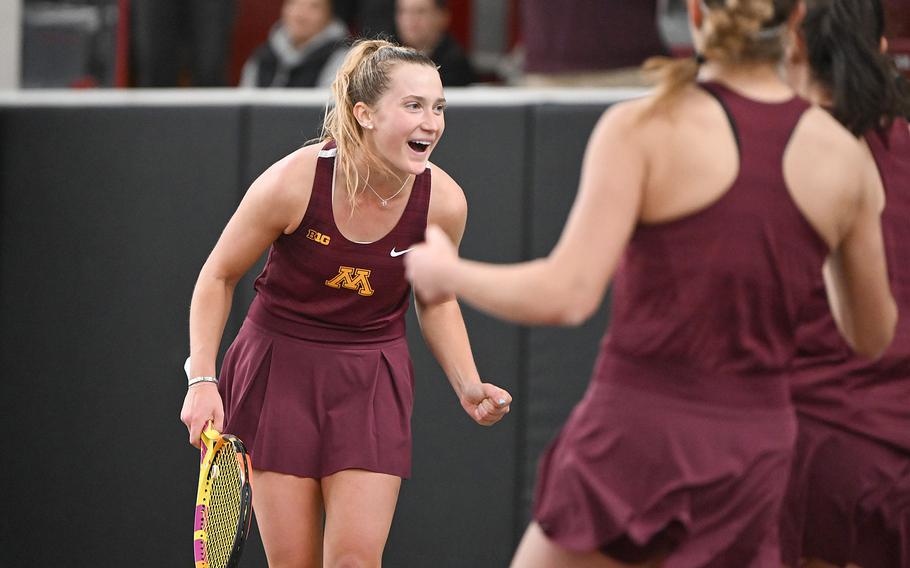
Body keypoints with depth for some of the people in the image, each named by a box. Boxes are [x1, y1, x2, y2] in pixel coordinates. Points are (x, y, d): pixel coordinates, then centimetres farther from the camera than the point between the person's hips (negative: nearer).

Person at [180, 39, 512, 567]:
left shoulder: (443, 201, -13)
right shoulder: (292, 182, -20)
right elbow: (219, 276, -4)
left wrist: (468, 385, -5)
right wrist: (202, 379, -12)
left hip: (372, 384, 2)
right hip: (279, 373, -1)